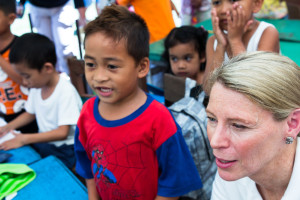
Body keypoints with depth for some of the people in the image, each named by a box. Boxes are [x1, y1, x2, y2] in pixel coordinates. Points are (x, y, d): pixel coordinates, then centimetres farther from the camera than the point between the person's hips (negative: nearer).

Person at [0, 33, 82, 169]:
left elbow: (62, 133, -22)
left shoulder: (66, 91, -21)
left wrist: (24, 139, -19)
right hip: (43, 142, 7)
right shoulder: (36, 86, 3)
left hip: (63, 150, -7)